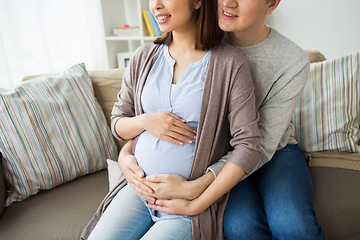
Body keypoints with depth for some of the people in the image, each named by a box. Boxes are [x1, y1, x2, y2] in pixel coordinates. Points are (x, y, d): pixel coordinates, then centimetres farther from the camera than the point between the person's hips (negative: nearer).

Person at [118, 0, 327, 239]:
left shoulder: (294, 62, -17)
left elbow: (262, 144, -22)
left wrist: (193, 188, -32)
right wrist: (126, 152, -22)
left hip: (275, 150, 0)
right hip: (220, 152, 1)